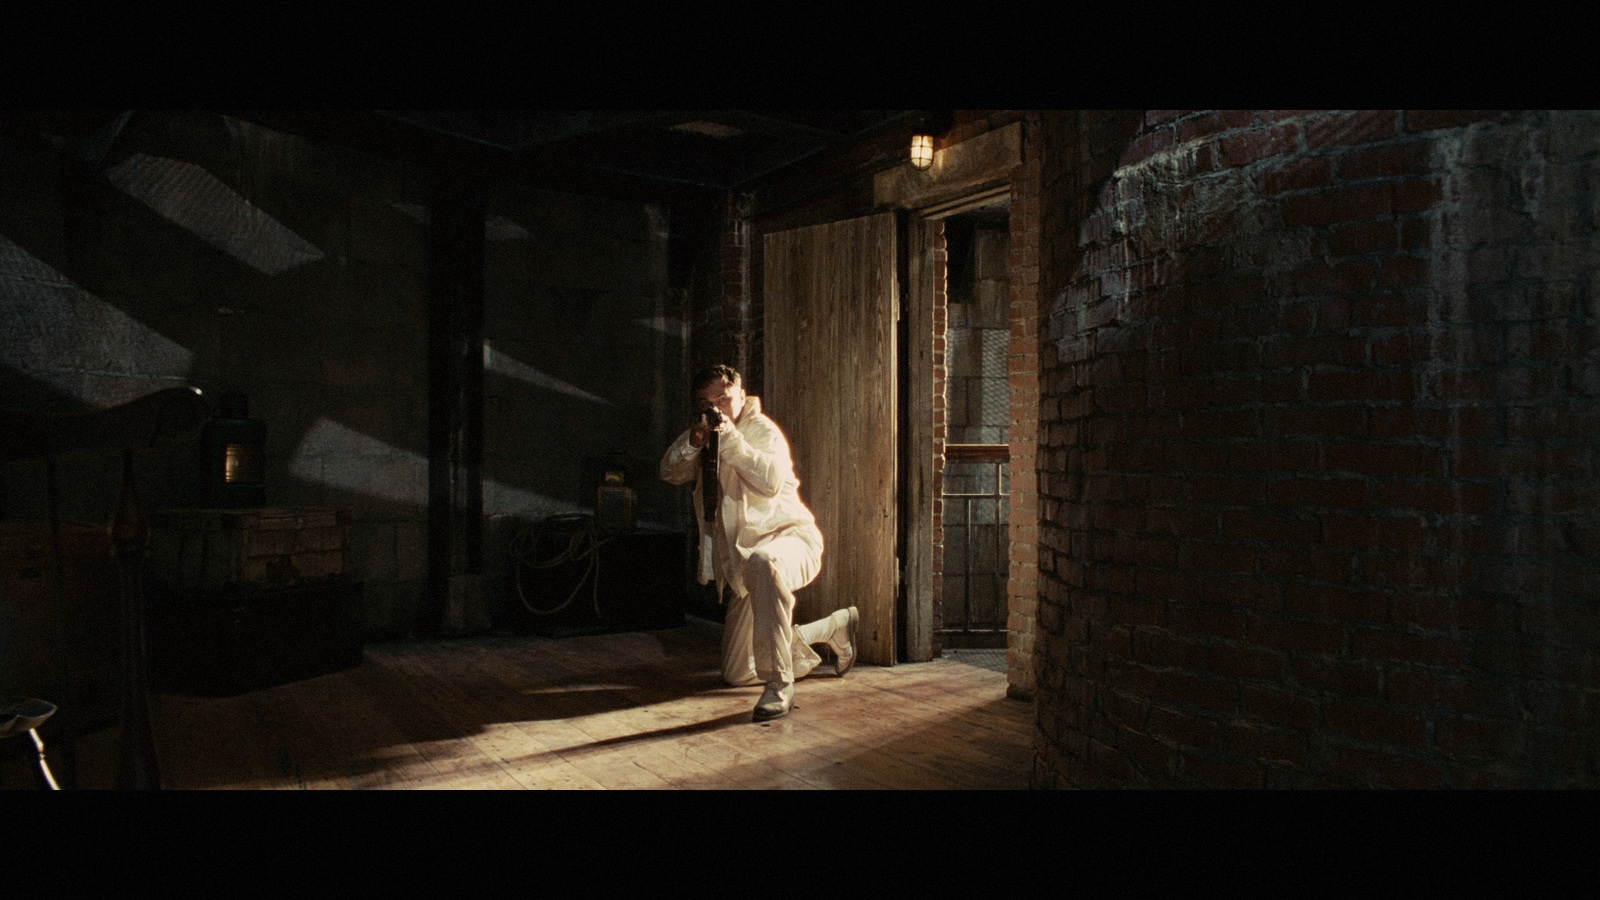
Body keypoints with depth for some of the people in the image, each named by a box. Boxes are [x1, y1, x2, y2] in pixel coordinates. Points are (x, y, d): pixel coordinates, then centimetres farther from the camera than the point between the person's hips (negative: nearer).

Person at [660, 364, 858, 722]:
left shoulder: (761, 430, -9)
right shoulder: (709, 437, 14)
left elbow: (771, 481, -26)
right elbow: (670, 473, 5)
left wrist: (731, 440, -29)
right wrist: (692, 443, -13)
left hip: (788, 537, -8)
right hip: (743, 562, 8)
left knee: (762, 563, -48)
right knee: (737, 675, 12)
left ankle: (779, 684, -40)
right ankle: (836, 627, 30)